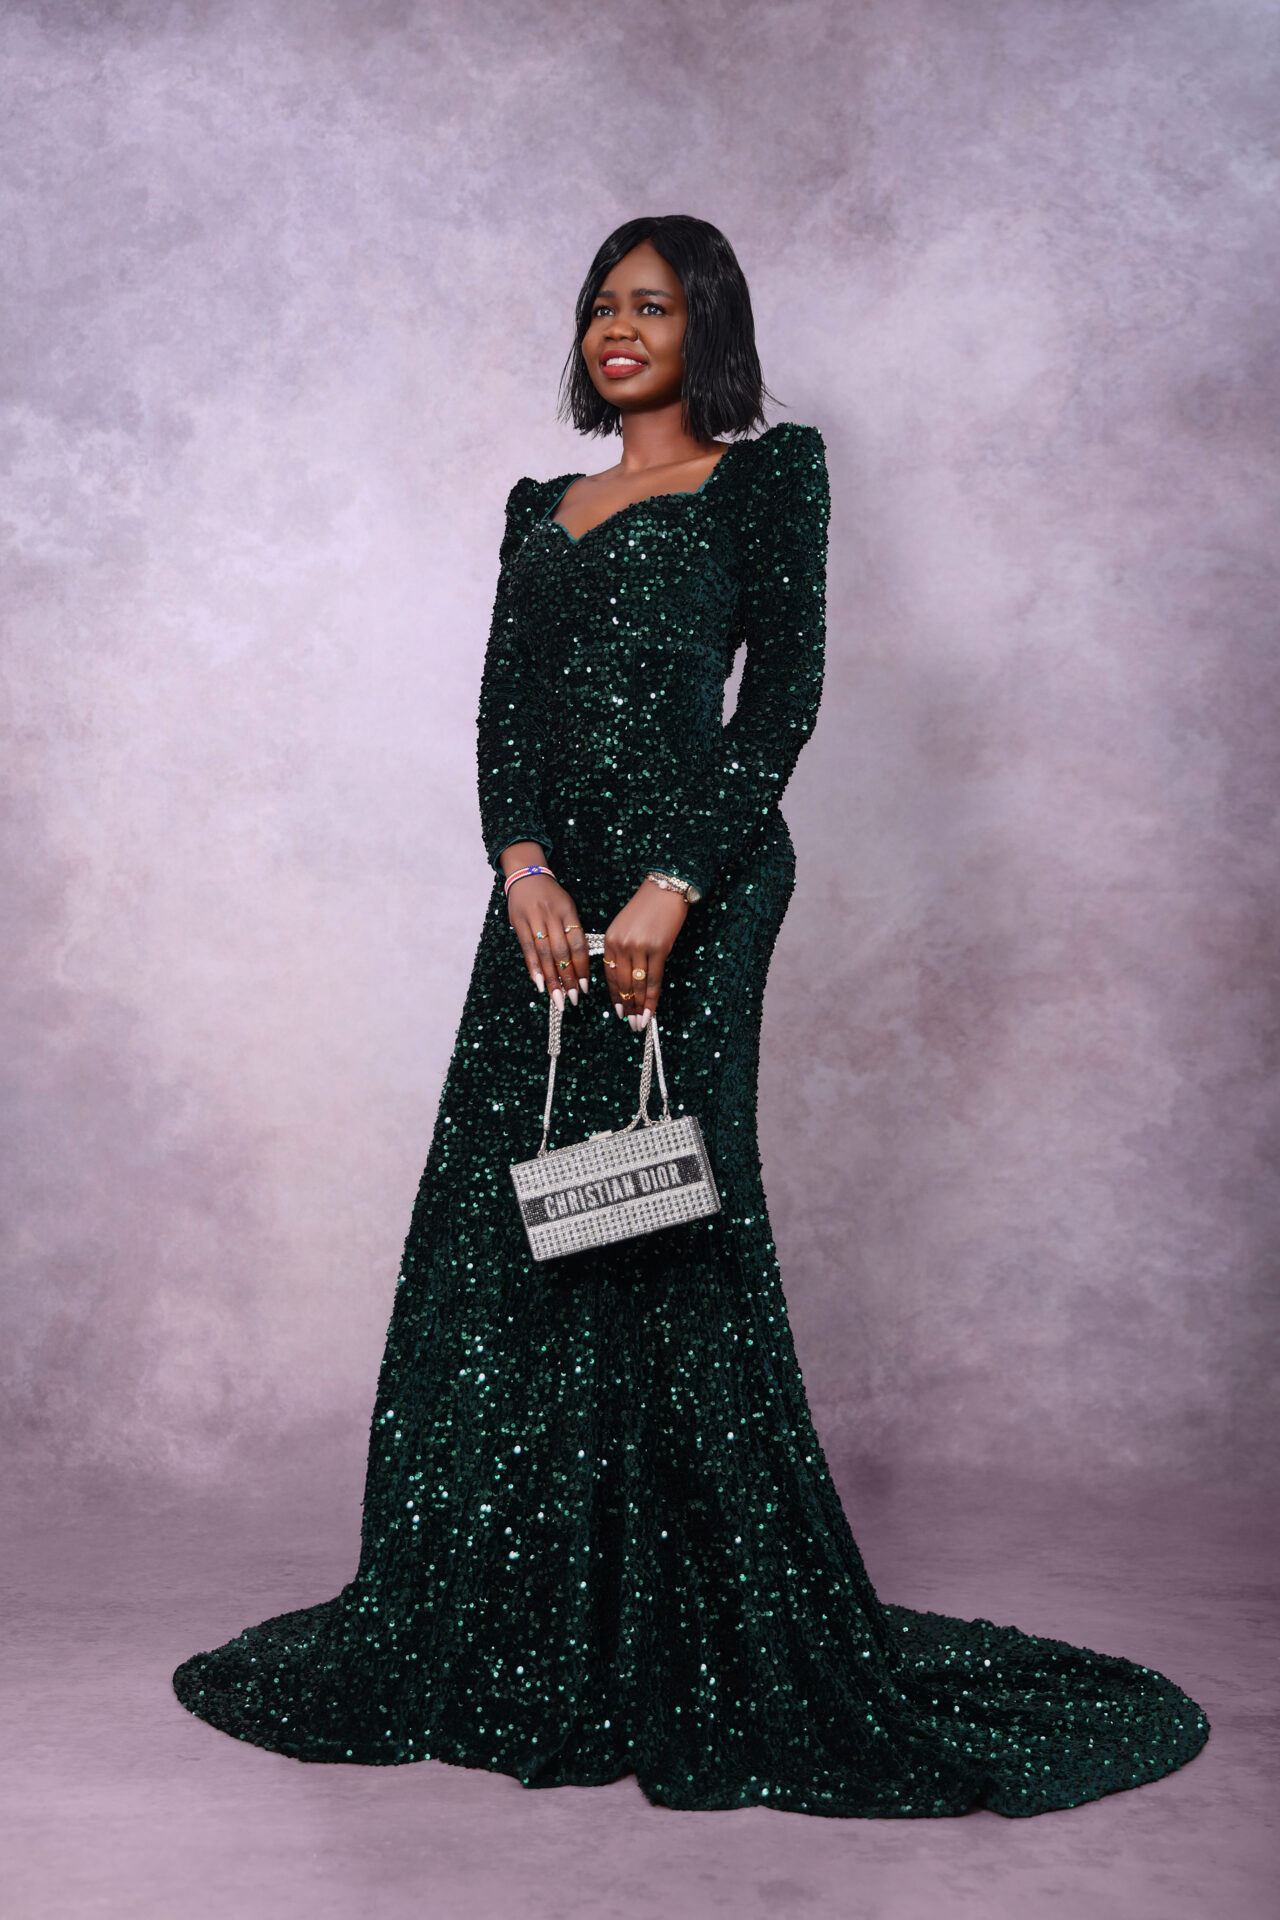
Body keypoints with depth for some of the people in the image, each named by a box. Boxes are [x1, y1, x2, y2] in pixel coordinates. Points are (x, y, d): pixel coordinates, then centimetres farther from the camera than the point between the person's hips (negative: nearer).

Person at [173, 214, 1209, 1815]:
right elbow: (501, 703, 10)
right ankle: (521, 1636, 18)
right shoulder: (542, 507, 22)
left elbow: (783, 694, -7)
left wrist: (674, 887, -17)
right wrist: (522, 863, -9)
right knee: (506, 1232, 5)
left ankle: (711, 1651, 7)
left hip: (689, 876, -6)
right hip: (548, 885, 6)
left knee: (661, 1235, -6)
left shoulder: (767, 471, 4)